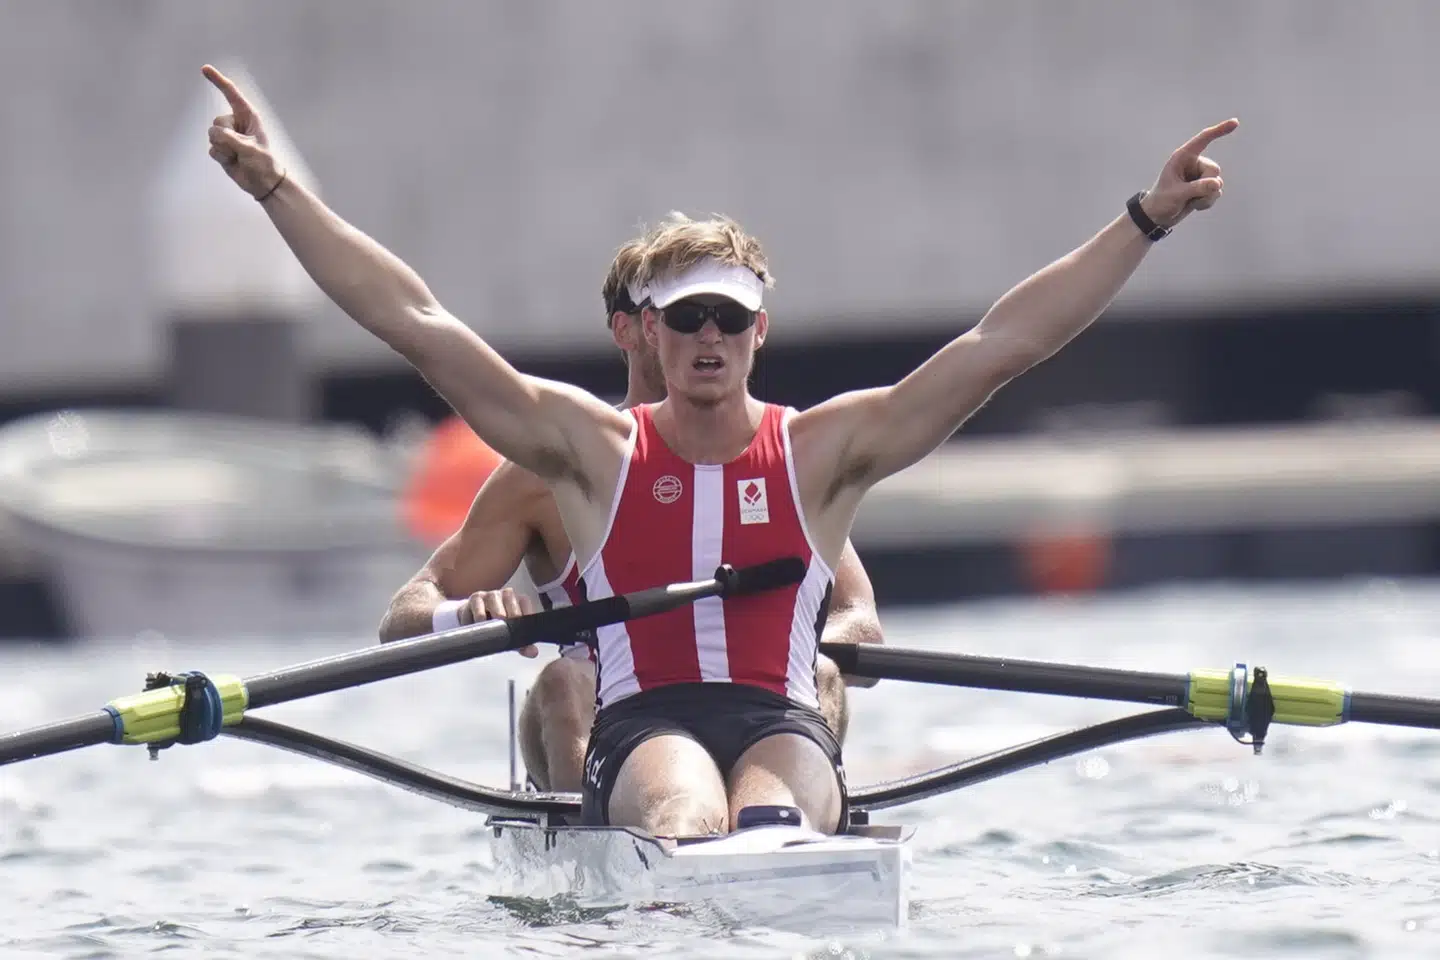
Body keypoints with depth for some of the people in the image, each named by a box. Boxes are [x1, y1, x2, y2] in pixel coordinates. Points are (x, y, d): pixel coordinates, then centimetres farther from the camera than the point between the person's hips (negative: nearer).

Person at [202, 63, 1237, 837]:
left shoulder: (822, 451, 15)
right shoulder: (593, 448, 14)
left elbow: (1004, 342, 12)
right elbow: (415, 321, 11)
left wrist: (1147, 220, 8)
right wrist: (275, 188, 7)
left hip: (784, 724, 2)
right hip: (642, 726, -2)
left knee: (770, 813, -34)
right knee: (681, 811, -37)